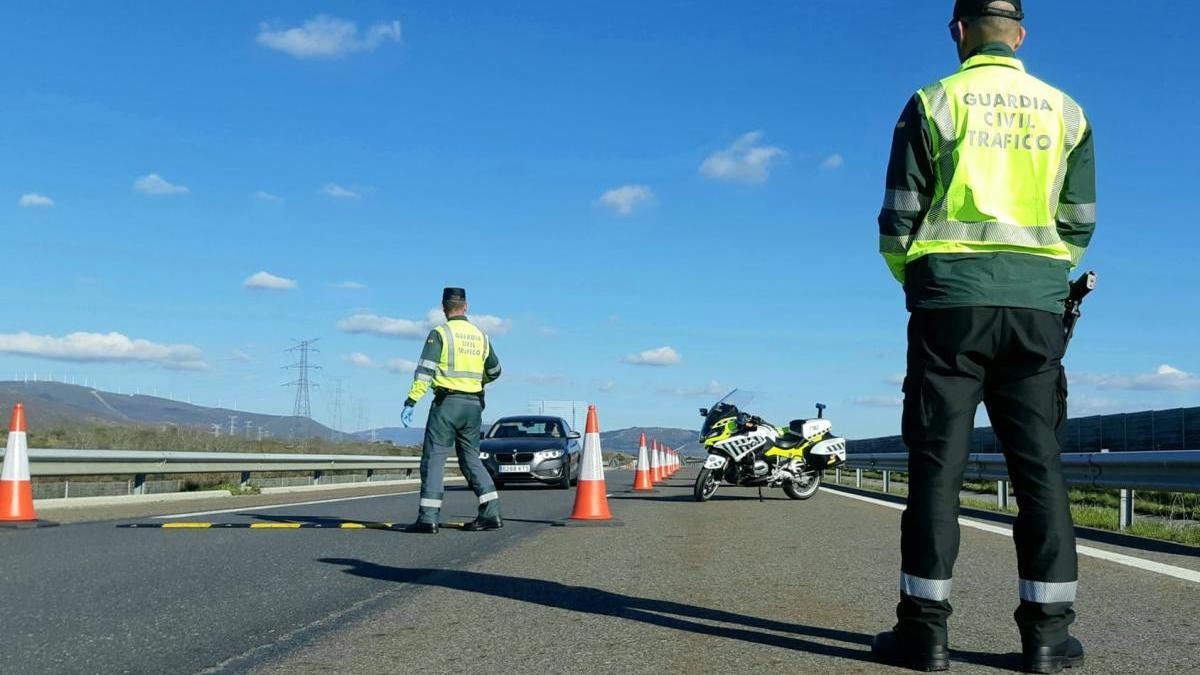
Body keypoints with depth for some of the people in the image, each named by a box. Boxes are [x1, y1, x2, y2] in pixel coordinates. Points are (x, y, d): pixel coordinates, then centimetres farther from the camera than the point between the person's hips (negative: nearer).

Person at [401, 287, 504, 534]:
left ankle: (428, 518, -9)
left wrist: (411, 402, -17)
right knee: (471, 458, 14)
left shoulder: (440, 333, -6)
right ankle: (491, 513, 8)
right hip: (474, 405, 5)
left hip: (447, 402, -5)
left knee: (434, 458, -3)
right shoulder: (480, 336, 12)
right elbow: (494, 372, 23)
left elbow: (425, 370, -15)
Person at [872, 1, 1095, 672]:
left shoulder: (934, 103, 2)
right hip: (1037, 308, 2)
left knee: (938, 461, -1)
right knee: (1039, 464, 4)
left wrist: (914, 280, 18)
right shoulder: (1065, 111, 10)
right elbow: (1080, 222, 10)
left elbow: (899, 219, 1)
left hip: (950, 304, -2)